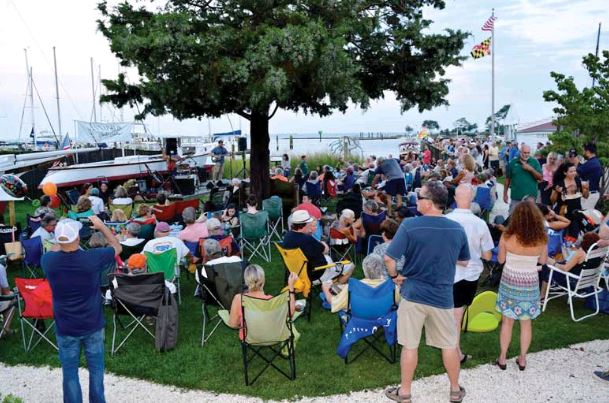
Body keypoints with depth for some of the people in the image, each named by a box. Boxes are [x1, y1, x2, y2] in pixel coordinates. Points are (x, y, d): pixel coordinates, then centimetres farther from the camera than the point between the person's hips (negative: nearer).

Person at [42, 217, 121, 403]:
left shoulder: (48, 260, -17)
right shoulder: (93, 258, -22)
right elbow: (117, 247, -2)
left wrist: (62, 235, 15)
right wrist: (101, 226, 7)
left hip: (65, 328, 1)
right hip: (93, 325, -1)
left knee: (70, 372, 14)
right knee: (96, 369, 17)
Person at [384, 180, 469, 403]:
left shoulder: (409, 225, -17)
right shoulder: (457, 229, -5)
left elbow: (389, 258, -20)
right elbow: (464, 262, 9)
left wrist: (395, 276, -3)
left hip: (413, 294, -2)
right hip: (442, 296, 3)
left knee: (410, 345, 11)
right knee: (449, 345, 19)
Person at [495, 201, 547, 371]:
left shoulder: (507, 237, -17)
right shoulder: (541, 239, -13)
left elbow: (500, 259, -3)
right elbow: (543, 261, 3)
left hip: (509, 282, -1)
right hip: (530, 284, 1)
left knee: (507, 321, 12)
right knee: (526, 322, 16)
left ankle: (502, 358, 20)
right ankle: (522, 359, 26)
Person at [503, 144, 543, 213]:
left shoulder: (534, 162, 1)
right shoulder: (513, 162, 1)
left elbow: (541, 178, -3)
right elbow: (508, 179, 5)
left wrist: (531, 169, -17)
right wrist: (505, 194, 5)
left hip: (531, 197, 0)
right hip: (516, 197, 0)